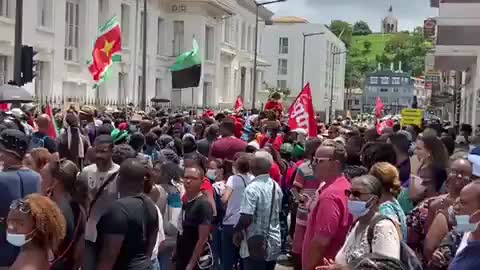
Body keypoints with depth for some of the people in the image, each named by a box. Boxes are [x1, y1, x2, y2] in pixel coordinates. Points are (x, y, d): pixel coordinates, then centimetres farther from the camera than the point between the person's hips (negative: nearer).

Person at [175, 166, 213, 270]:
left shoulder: (203, 204, -17)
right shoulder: (184, 202, 5)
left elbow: (203, 239, -19)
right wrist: (175, 253, 12)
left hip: (194, 261, -7)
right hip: (181, 259, 7)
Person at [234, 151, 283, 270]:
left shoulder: (252, 188, -19)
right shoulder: (276, 187, 5)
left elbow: (246, 218, -24)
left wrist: (237, 230, -6)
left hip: (256, 245, -7)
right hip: (273, 244, 7)